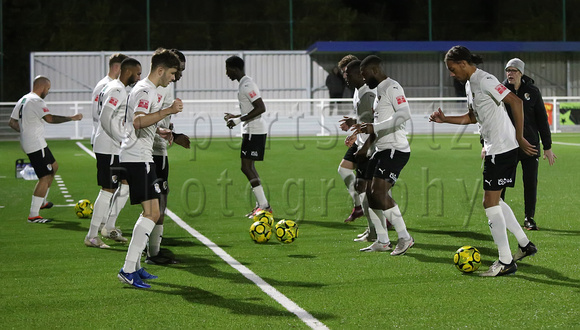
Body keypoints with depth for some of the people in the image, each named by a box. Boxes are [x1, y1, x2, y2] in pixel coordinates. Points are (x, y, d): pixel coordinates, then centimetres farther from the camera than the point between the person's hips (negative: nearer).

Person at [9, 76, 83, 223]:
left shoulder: (22, 100, 14)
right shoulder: (37, 101, -16)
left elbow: (12, 122, 18)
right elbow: (49, 118, -28)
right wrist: (72, 118, -23)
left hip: (27, 143, 11)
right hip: (36, 145, -11)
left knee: (54, 166, 25)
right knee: (45, 177, -9)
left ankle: (41, 201, 32)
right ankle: (33, 215, -10)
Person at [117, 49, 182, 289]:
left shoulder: (146, 89, 21)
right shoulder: (146, 90, -12)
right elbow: (138, 121, -28)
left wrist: (159, 131, 21)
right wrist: (169, 110, -26)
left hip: (136, 158, 11)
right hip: (138, 158, -11)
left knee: (150, 212, 15)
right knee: (152, 213, -14)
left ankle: (134, 266, 19)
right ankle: (128, 270, -17)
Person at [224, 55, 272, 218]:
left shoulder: (247, 85, -16)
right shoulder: (244, 84, 16)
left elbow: (261, 108, -24)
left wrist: (239, 120, -22)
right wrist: (235, 117, 20)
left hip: (254, 131, -11)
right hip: (252, 130, 11)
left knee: (246, 167, -10)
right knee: (249, 167, 13)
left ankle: (264, 206, -8)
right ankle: (262, 205, 17)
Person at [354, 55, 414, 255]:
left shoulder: (392, 87, -12)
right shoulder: (379, 90, 19)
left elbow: (404, 114, -26)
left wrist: (374, 127, -26)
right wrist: (365, 128, 18)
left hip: (396, 149, -10)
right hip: (382, 149, 10)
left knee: (379, 192, -18)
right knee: (371, 193, 9)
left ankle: (404, 238, -10)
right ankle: (382, 241, 18)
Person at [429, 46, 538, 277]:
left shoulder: (485, 81, -16)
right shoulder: (469, 84, 14)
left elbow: (516, 102, -20)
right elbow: (472, 117, 28)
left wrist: (520, 138, -18)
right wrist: (445, 119, 15)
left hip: (503, 148, -10)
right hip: (493, 148, 10)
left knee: (490, 203, -8)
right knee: (494, 200, 18)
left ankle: (506, 262, -4)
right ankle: (525, 244, 27)